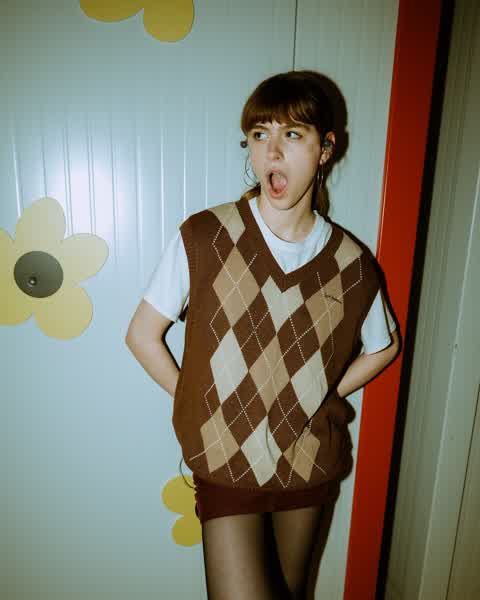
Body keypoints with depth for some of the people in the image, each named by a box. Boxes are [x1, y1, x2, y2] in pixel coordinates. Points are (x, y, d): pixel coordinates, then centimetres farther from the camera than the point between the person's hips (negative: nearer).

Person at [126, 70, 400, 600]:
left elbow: (383, 346, 9)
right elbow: (142, 336, -6)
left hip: (312, 463, 3)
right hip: (226, 463, -2)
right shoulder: (203, 238, -15)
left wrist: (322, 398, 0)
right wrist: (201, 407, -6)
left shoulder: (351, 264, -9)